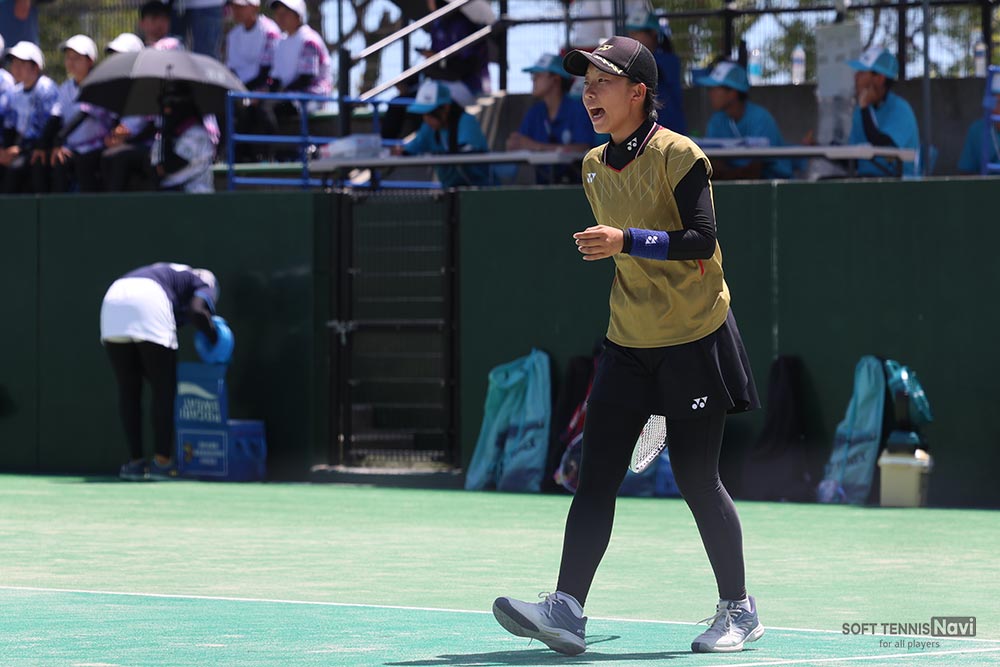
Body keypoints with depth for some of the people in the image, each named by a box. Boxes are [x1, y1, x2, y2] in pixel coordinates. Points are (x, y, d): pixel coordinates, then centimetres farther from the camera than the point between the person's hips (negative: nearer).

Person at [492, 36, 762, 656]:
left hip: (694, 341, -6)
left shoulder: (678, 156, -12)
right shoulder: (595, 167, 9)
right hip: (628, 344, 6)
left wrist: (627, 241, -29)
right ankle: (567, 611, -11)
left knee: (698, 478, -1)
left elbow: (703, 240, -20)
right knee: (596, 477, -5)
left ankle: (739, 611, 13)